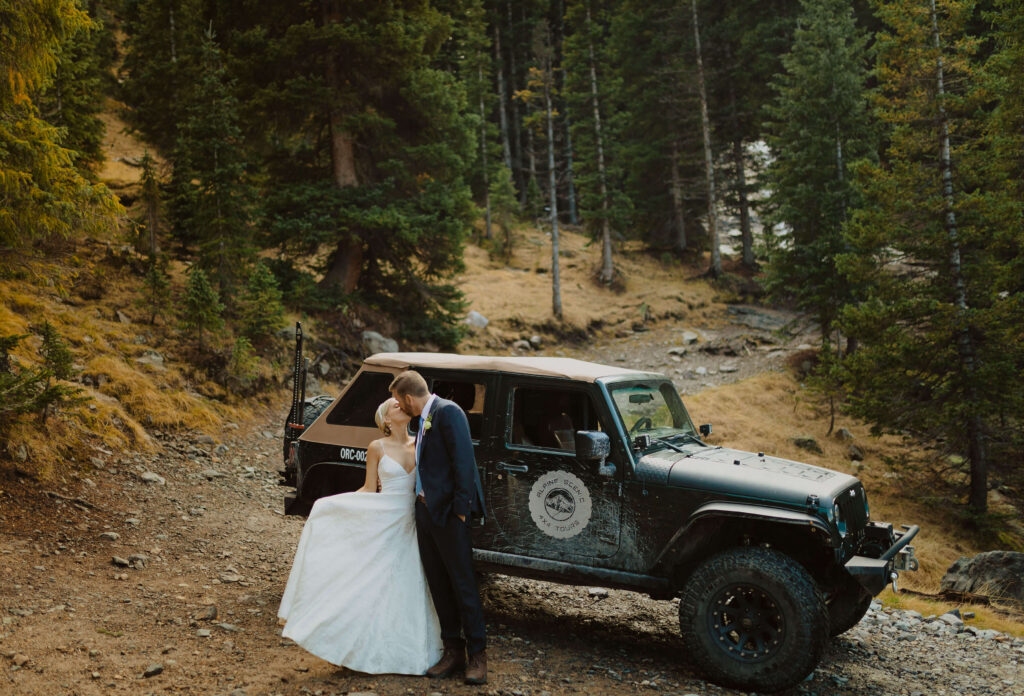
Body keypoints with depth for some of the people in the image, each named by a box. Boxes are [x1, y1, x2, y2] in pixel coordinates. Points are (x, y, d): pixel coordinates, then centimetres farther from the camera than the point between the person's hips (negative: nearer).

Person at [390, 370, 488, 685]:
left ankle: (477, 655, 8)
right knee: (438, 584, 11)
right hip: (425, 510, 9)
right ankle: (453, 651, 21)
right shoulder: (423, 420, 15)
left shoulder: (448, 412, -12)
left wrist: (461, 509, -20)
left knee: (462, 583, -1)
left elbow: (463, 461, -18)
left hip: (448, 512, -9)